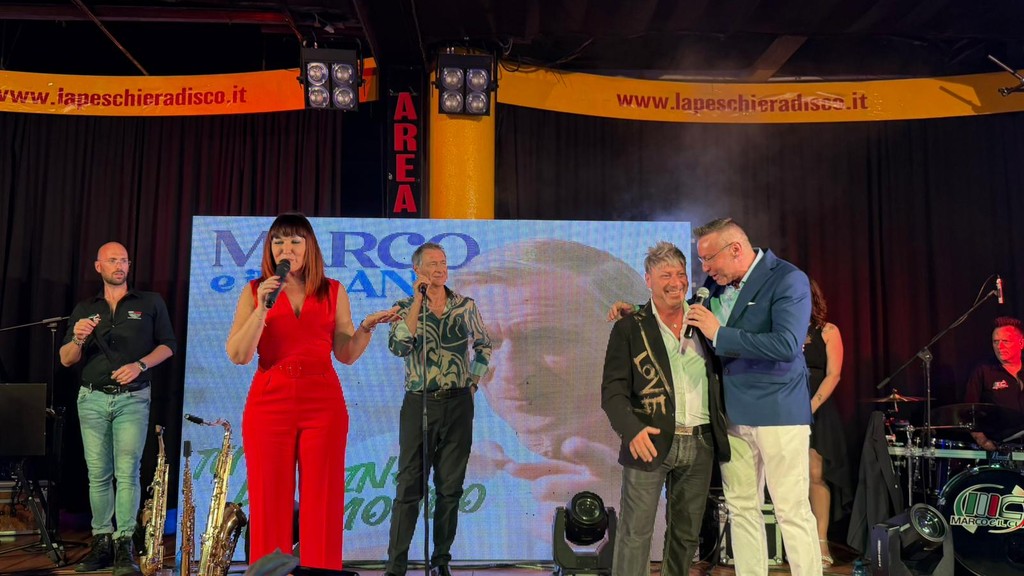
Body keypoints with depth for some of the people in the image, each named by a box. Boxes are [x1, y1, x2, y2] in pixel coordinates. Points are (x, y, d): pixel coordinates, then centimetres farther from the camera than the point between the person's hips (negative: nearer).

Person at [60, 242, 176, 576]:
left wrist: (140, 365, -12)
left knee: (127, 471, -9)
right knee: (98, 474, 4)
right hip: (92, 400, 3)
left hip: (133, 398, -3)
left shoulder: (150, 303, 6)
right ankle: (102, 543, 9)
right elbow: (66, 360, 10)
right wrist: (78, 339, -11)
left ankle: (124, 546, -7)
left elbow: (167, 345, 5)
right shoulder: (84, 309, 13)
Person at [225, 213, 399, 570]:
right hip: (268, 402, 0)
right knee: (270, 502, 3)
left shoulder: (334, 291, 8)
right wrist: (263, 308, -14)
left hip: (323, 403, 0)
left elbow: (346, 355, 7)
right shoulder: (255, 291, 6)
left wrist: (367, 327, -10)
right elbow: (238, 355, -4)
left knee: (322, 501, 1)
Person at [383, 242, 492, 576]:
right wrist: (418, 302, -19)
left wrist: (474, 381, 11)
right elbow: (398, 347, -18)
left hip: (458, 404, 2)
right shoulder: (405, 307, 1)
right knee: (409, 487, -1)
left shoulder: (466, 306, 7)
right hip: (419, 403, -2)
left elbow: (483, 345, 21)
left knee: (450, 488, 7)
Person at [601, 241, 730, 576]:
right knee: (635, 532, -1)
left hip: (700, 444, 4)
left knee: (687, 534, 15)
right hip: (651, 441, -4)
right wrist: (632, 429, -25)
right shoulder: (630, 327, -2)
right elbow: (612, 390, -9)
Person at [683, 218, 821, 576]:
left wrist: (719, 333, -20)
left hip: (778, 412, -6)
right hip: (731, 413, 7)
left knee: (793, 511, 0)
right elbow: (680, 312, 24)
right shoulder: (716, 282, 8)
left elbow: (787, 345, -25)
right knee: (741, 508, 12)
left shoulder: (788, 280, -12)